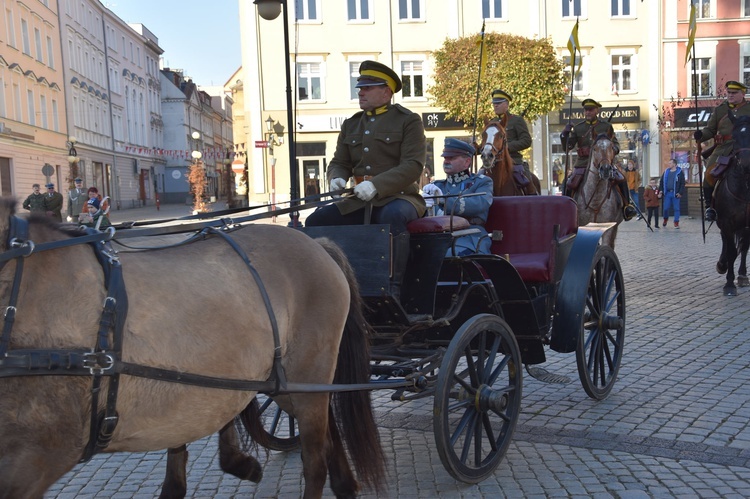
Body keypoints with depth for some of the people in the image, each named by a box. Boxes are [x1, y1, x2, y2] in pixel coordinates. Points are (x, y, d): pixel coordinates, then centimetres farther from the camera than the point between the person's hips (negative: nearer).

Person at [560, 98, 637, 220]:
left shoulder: (606, 126, 7)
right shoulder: (578, 128, 7)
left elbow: (615, 143, 13)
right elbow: (567, 147, 6)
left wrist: (614, 149, -11)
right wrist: (565, 134, -12)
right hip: (583, 164, 1)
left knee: (621, 180, -19)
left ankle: (627, 207, -6)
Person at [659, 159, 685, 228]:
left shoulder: (679, 172, -1)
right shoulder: (666, 172, 11)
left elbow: (682, 183, -2)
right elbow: (661, 181, 17)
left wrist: (680, 192, -10)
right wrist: (660, 190, 4)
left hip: (675, 193, -3)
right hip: (667, 193, 3)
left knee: (676, 208, 0)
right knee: (665, 208, 3)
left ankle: (676, 222, 7)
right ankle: (665, 219, 28)